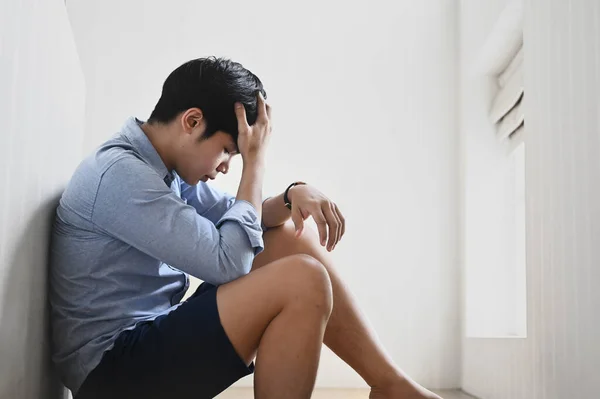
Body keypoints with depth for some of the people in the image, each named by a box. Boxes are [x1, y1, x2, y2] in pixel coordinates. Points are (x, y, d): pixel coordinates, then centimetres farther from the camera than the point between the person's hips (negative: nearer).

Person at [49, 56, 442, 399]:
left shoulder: (169, 167, 8)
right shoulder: (119, 173, -21)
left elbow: (237, 219, 16)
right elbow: (228, 261, -23)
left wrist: (293, 196, -5)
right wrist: (255, 160, -13)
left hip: (153, 332, 10)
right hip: (112, 363, -9)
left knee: (292, 240, 3)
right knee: (302, 280, -24)